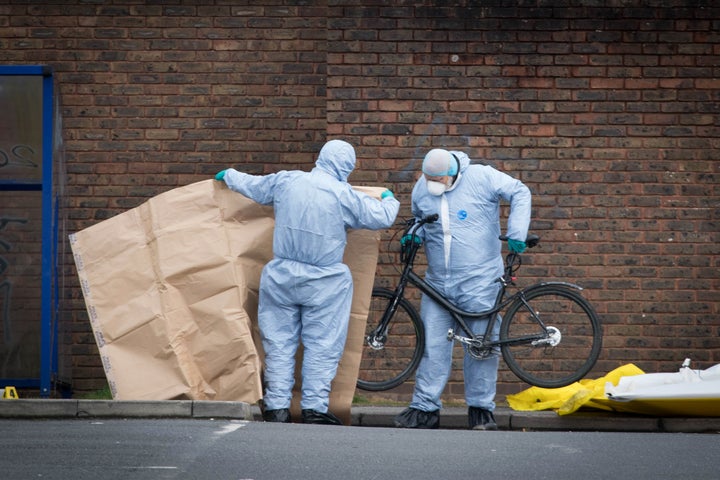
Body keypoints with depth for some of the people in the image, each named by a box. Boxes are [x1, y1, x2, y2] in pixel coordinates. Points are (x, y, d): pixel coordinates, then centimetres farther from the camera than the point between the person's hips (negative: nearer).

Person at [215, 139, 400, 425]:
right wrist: (390, 200, 22)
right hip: (324, 283, -4)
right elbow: (382, 218, -2)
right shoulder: (343, 195, -11)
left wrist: (228, 175, 39)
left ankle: (277, 407, 9)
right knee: (322, 346, 4)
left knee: (279, 343, 10)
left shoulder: (285, 181, 0)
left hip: (282, 276, 4)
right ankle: (314, 408, 1)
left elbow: (251, 185, 17)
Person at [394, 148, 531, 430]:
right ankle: (425, 408, 6)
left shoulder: (482, 177, -7)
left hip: (479, 283, -4)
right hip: (437, 284, 4)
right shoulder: (421, 189, 6)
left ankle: (481, 408, 10)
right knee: (433, 348, 1)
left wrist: (516, 233, -11)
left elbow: (520, 193, -1)